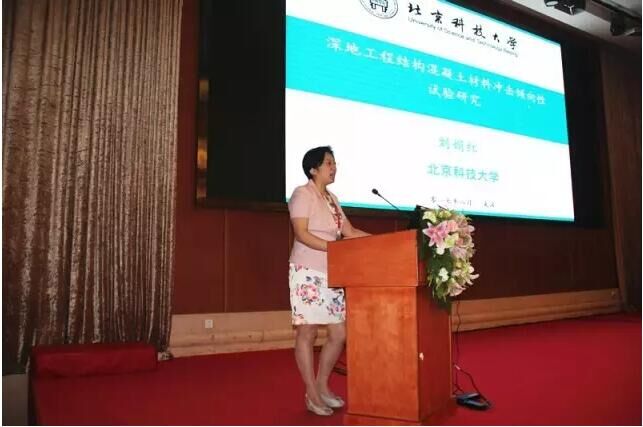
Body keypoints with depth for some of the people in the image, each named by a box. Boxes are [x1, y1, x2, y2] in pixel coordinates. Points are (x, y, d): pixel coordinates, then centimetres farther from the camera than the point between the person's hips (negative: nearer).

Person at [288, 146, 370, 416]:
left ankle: (322, 386, 25)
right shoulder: (302, 193, -5)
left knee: (339, 334, 7)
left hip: (331, 275, 8)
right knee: (307, 332, 0)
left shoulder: (331, 198, 16)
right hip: (308, 273, -7)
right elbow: (302, 234, -15)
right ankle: (312, 394, 13)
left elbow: (350, 232, 13)